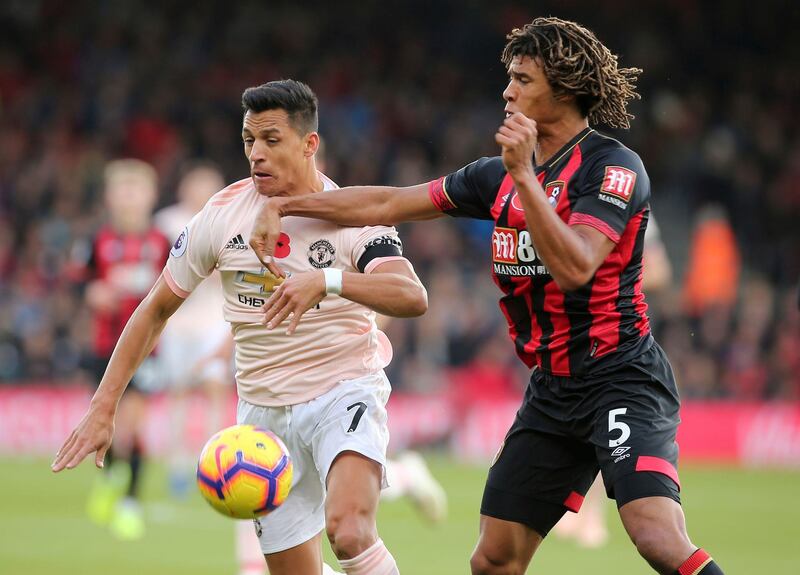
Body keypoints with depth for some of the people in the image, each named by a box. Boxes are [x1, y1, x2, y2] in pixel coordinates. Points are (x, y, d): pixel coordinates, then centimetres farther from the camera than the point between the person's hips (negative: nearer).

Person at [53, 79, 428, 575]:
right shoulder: (222, 215, -1)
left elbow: (412, 297, -27)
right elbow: (156, 310, 9)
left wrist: (329, 281, -42)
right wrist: (103, 407, 4)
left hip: (345, 391, -4)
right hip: (265, 412, 4)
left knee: (349, 531, -31)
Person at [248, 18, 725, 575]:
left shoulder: (614, 167, -10)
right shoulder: (501, 175, 11)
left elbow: (573, 268, -24)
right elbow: (389, 203, 17)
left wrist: (524, 175, -26)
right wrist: (283, 205, 13)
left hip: (620, 378, -7)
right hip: (551, 389, 7)